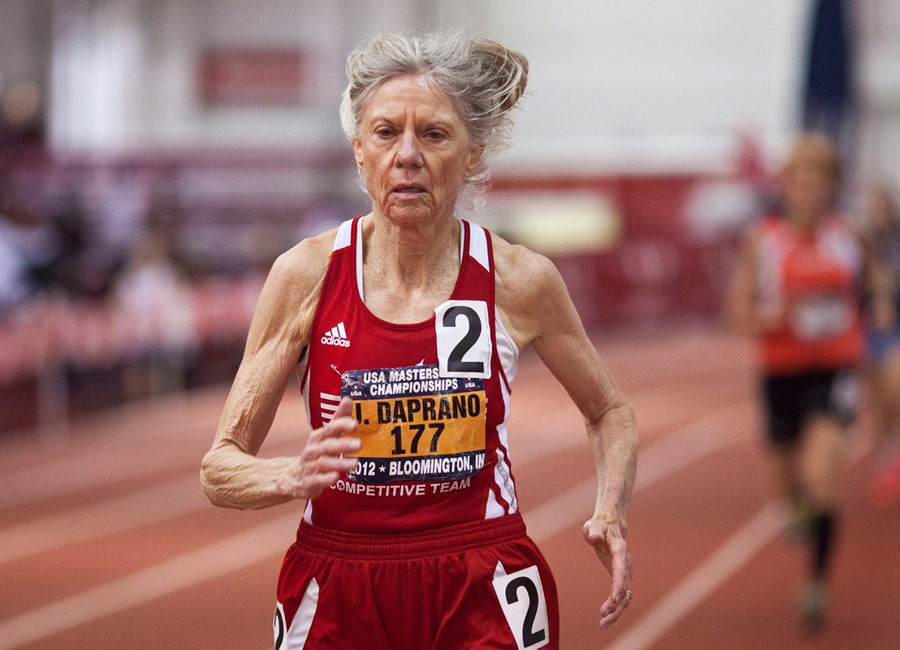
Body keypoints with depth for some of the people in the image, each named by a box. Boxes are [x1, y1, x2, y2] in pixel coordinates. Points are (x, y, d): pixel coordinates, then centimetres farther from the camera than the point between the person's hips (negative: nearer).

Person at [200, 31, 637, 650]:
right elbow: (220, 468, -3)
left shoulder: (520, 280, -4)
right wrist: (297, 477, -24)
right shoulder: (307, 274, -5)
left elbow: (610, 412, 14)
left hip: (484, 598, 0)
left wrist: (611, 515, -5)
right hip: (338, 593, 1)